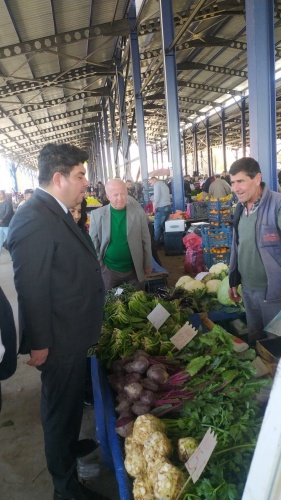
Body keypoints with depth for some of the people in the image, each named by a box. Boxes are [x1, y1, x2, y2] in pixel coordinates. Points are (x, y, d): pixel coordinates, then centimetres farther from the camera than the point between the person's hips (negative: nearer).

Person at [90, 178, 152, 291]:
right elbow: (93, 243, -1)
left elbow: (146, 240, 1)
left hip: (135, 270, 1)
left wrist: (148, 265, 4)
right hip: (109, 270, 0)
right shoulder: (97, 214, -7)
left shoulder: (139, 212, -6)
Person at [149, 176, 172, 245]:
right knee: (164, 225, 13)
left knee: (157, 226, -1)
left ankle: (156, 242, 4)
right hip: (168, 207, 9)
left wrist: (154, 206, -9)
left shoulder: (157, 184, -3)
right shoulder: (164, 184, 24)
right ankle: (163, 240, 17)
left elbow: (157, 195, -16)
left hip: (161, 208, -9)